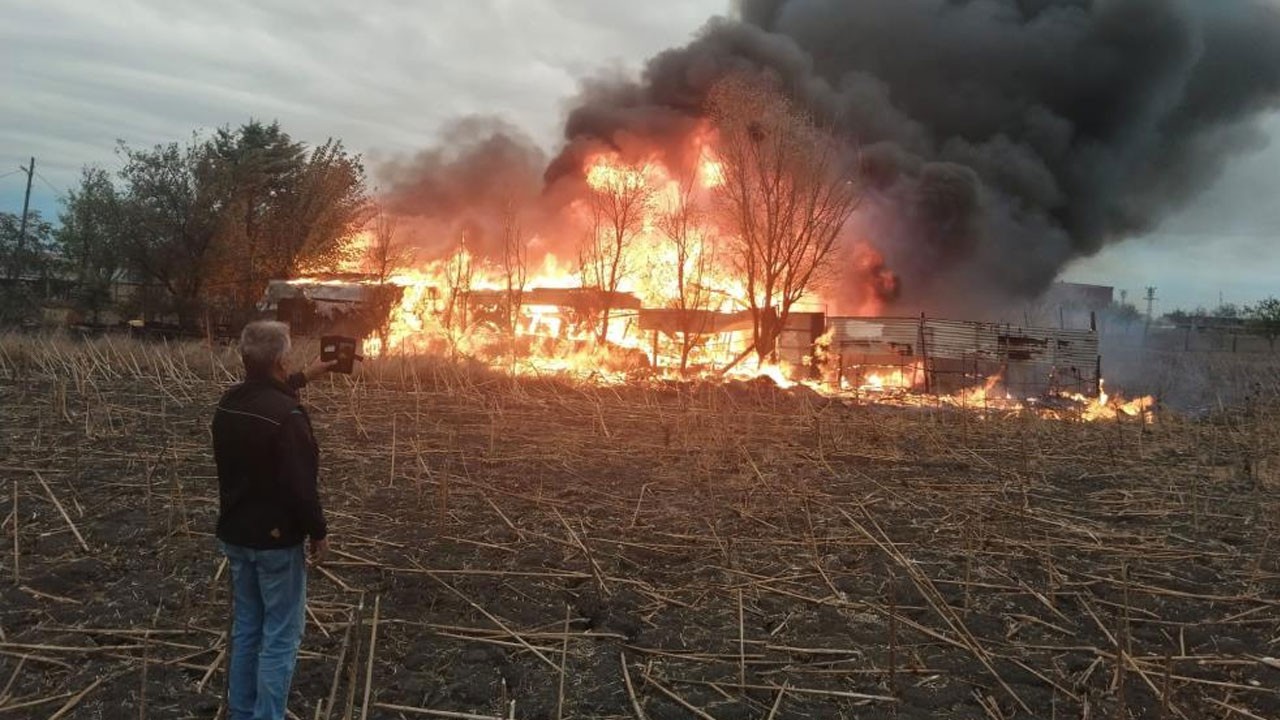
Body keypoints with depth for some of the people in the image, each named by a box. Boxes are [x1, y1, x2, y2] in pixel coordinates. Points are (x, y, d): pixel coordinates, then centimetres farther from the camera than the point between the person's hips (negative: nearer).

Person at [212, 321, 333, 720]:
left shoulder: (228, 403, 1)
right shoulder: (287, 415, -24)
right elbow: (301, 485, -24)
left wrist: (305, 377, 34)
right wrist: (318, 531, -10)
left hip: (235, 534, 8)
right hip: (277, 539, -8)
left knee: (245, 627, 19)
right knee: (280, 636, 3)